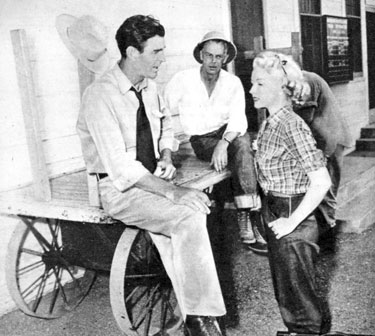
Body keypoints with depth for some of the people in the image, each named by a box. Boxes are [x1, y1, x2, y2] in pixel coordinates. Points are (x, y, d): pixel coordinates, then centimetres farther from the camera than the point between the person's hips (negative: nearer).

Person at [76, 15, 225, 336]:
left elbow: (165, 126, 22)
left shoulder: (149, 86, 4)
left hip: (151, 178, 7)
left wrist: (167, 158, 1)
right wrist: (172, 192, -28)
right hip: (120, 187, -6)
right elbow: (120, 165, -24)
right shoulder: (101, 96, -19)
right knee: (189, 218, -26)